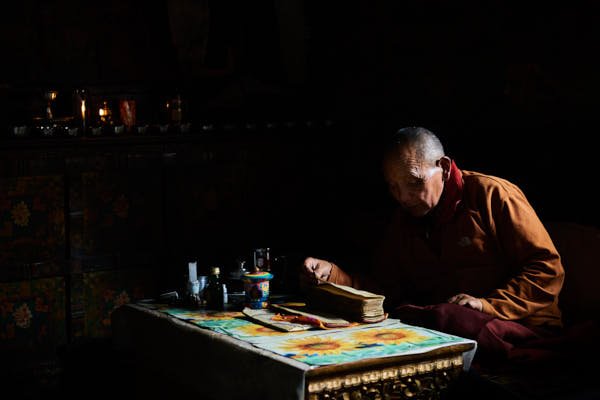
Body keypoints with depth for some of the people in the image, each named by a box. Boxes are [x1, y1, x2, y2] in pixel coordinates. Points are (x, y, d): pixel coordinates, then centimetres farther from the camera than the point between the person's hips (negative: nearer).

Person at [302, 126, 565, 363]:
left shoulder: (493, 195, -3)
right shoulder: (403, 221, 18)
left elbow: (547, 269, -7)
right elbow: (382, 286, 13)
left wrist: (488, 305, -18)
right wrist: (331, 273, -5)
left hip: (520, 327, -5)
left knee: (445, 317, -37)